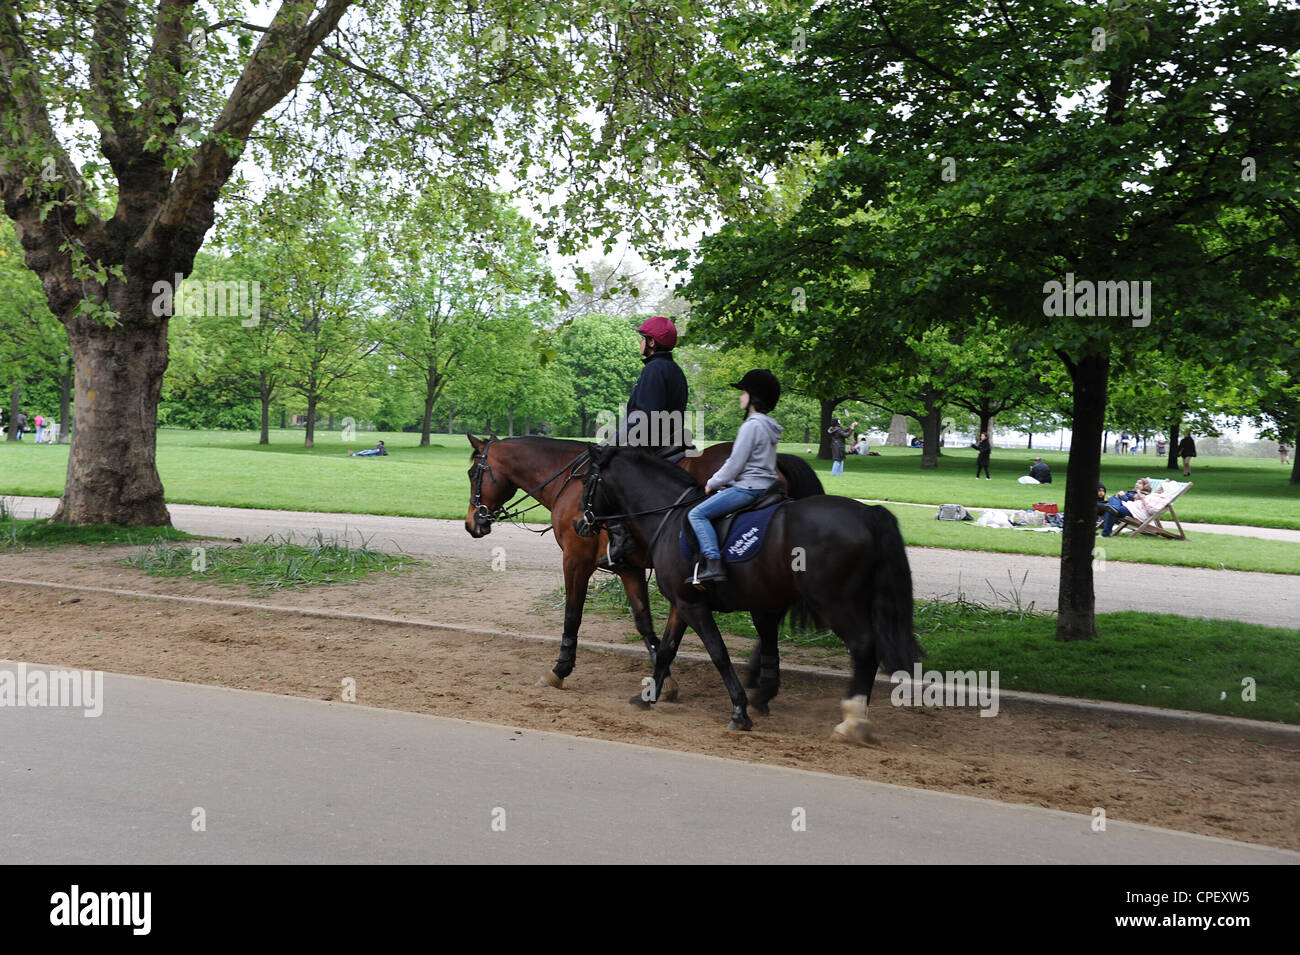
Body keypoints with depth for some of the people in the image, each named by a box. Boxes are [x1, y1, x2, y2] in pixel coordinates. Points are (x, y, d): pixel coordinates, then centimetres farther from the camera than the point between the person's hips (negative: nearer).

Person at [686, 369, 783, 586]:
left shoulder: (752, 425, -15)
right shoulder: (768, 426, 16)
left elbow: (735, 463, -16)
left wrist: (712, 484, -3)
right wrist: (722, 481, 20)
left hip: (749, 487, -11)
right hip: (765, 486, 11)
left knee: (697, 514, -14)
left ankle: (714, 566, -26)